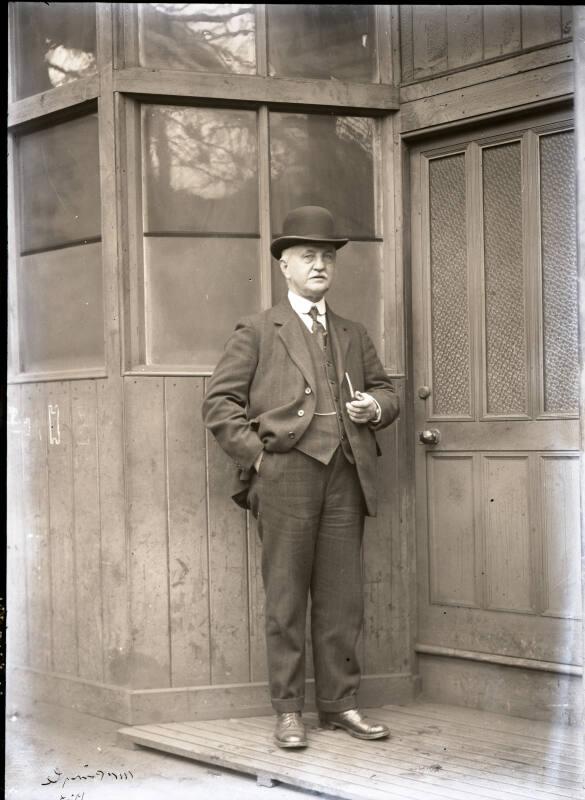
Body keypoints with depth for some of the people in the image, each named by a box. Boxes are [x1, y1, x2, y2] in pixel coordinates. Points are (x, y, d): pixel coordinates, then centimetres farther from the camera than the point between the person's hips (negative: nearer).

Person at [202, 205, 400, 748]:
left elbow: (384, 389, 28)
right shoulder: (257, 332, 8)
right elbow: (219, 402, 3)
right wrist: (257, 454, -7)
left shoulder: (353, 335, 21)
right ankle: (288, 711, 6)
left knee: (342, 596, 4)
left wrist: (376, 406, 5)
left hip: (345, 475, 4)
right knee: (286, 596, -1)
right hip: (287, 473, -4)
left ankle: (339, 703, 14)